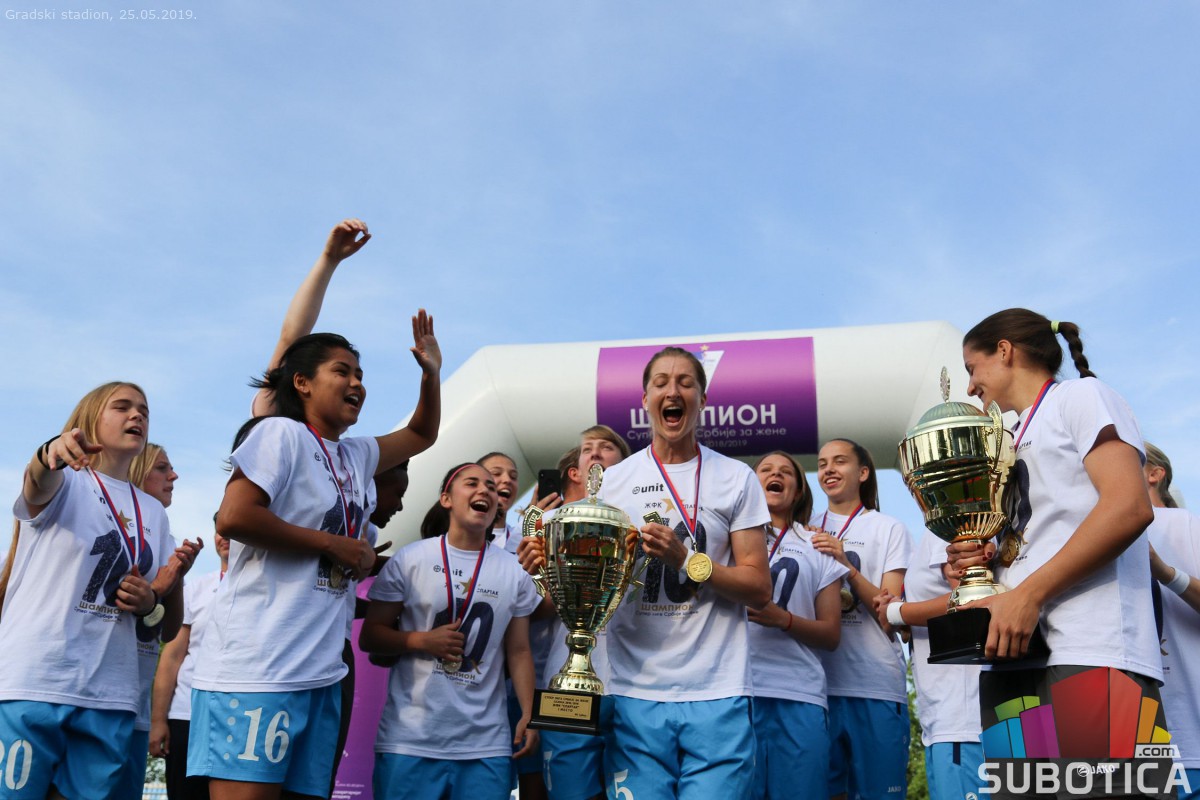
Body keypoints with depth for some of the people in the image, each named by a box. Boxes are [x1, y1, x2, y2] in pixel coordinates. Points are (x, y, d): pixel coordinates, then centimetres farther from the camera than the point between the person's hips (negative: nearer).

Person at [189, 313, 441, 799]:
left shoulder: (355, 455, 19)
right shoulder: (280, 433, -4)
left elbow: (421, 435, 34)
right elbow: (232, 518, -16)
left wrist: (431, 372, 18)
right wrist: (332, 545, -9)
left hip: (319, 674, 8)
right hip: (257, 671, -8)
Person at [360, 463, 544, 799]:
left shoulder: (514, 571, 6)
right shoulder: (409, 559, -1)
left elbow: (518, 651, 9)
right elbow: (369, 636, 2)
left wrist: (529, 714, -2)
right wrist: (421, 640, -14)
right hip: (409, 738, -2)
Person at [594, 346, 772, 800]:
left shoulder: (737, 479, 5)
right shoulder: (612, 481, 9)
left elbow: (759, 590, 1)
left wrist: (686, 561, -13)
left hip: (717, 696, -1)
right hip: (634, 695, 1)